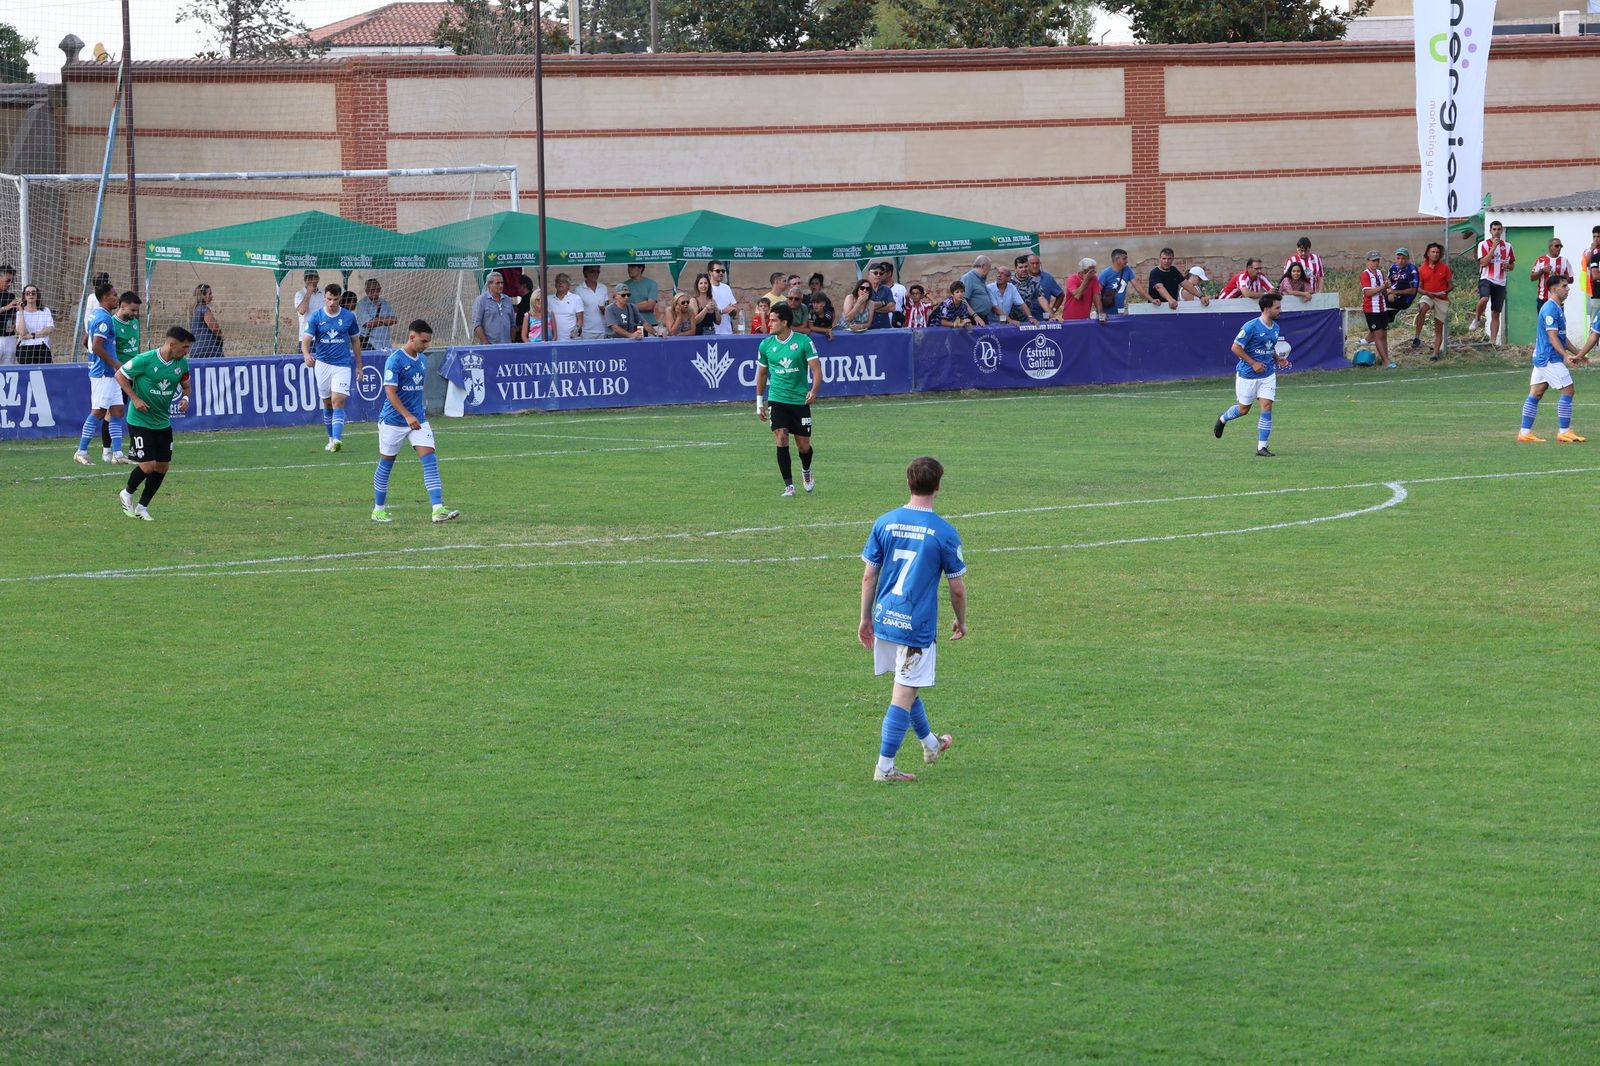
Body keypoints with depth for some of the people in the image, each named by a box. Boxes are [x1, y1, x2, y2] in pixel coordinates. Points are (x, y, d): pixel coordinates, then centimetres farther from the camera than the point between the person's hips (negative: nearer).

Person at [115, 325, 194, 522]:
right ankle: (127, 494, 17)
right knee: (148, 465, -12)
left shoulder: (182, 364, -1)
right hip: (140, 421, -6)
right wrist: (135, 399, -15)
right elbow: (120, 375, -8)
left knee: (163, 466, 4)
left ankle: (142, 506, 20)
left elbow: (186, 385, 16)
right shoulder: (145, 360, -19)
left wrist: (186, 397, -7)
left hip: (163, 422, 6)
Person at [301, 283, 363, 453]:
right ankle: (331, 439, 23)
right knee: (327, 403, 9)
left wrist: (359, 366, 12)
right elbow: (306, 340, -9)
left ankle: (337, 439, -25)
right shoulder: (315, 317, -1)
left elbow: (355, 341, 12)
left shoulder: (349, 317, 2)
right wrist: (307, 354, -31)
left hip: (343, 364, -1)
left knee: (338, 401, -15)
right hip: (323, 363, 1)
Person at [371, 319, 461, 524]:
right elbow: (390, 393, -20)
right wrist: (408, 416, -28)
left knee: (429, 459, -9)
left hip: (418, 420, 6)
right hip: (393, 420, -6)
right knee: (386, 463, 7)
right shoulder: (395, 360, -15)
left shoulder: (422, 359, 8)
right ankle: (378, 509, 22)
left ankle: (438, 509, -16)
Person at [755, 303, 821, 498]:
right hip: (777, 400, 1)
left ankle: (806, 471, 37)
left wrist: (813, 390, -28)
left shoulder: (803, 342, -7)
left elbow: (816, 369, -9)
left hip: (800, 400, -1)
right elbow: (762, 373, 15)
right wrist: (759, 402, 15)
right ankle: (789, 486, -10)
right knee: (781, 439, -15)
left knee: (803, 445, 3)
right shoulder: (766, 345, 3)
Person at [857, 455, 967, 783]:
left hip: (885, 620, 5)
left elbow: (869, 575, 4)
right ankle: (884, 767, 2)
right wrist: (961, 622, 13)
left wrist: (865, 618, 14)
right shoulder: (945, 533, -11)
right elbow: (957, 588, -5)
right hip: (917, 627, -5)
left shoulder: (884, 523, 0)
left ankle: (930, 743, 43)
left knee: (907, 686, 22)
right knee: (904, 695, 1)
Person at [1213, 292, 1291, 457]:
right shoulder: (1251, 326, -18)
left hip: (1268, 375, 5)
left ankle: (1262, 447, -3)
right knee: (1243, 409, 8)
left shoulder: (1275, 328, 6)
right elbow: (1236, 348, -15)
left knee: (1267, 406, -8)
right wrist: (1253, 363, -18)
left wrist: (1278, 359, 2)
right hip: (1247, 375, -5)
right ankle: (1223, 419, 42)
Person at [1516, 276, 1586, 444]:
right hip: (1550, 359, -10)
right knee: (1568, 391, -7)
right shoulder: (1550, 309, -16)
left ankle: (1524, 433, 7)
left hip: (1542, 358, 10)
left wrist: (1577, 354, 21)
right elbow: (1552, 336, -21)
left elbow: (1562, 336, 24)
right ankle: (1564, 432, -5)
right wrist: (1566, 355, -27)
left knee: (1535, 394, 7)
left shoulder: (1557, 309, 18)